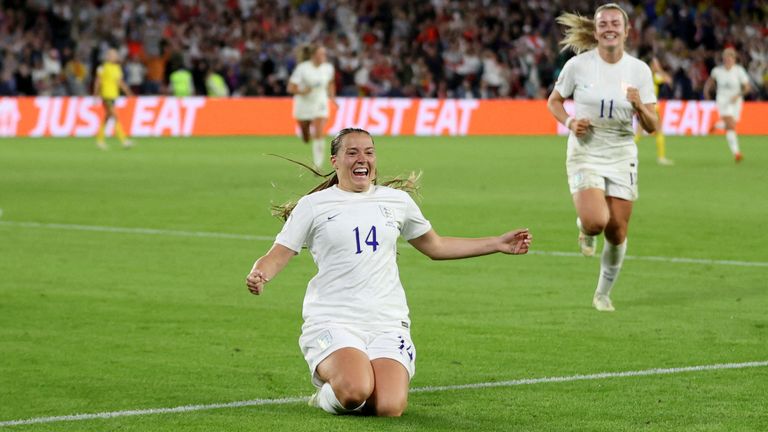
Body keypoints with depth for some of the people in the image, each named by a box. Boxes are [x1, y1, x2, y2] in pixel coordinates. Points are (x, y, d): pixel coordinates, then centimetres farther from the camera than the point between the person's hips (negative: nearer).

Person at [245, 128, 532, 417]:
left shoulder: (397, 200, 15)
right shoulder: (313, 205, 4)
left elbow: (435, 246, 28)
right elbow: (277, 256, 3)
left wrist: (499, 244, 25)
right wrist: (259, 276, -22)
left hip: (387, 324, 3)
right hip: (333, 322, -3)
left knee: (389, 408, -22)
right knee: (355, 390, -33)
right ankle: (326, 397, 6)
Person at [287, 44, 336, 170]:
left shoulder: (328, 68, -4)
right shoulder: (302, 68, -16)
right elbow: (290, 88, -16)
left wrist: (332, 97, 9)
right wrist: (302, 91, -32)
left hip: (320, 106, 1)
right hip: (303, 106, -1)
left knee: (319, 136, -18)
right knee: (306, 139, 14)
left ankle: (318, 166, -14)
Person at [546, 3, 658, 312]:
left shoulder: (639, 70, -3)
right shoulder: (578, 65, -8)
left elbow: (652, 127, -2)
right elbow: (553, 101, 8)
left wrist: (639, 107, -23)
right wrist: (569, 122, -12)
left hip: (622, 156, 2)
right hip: (585, 153, -2)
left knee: (617, 231, 2)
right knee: (596, 221, -24)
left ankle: (603, 294, 25)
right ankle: (584, 229, 15)